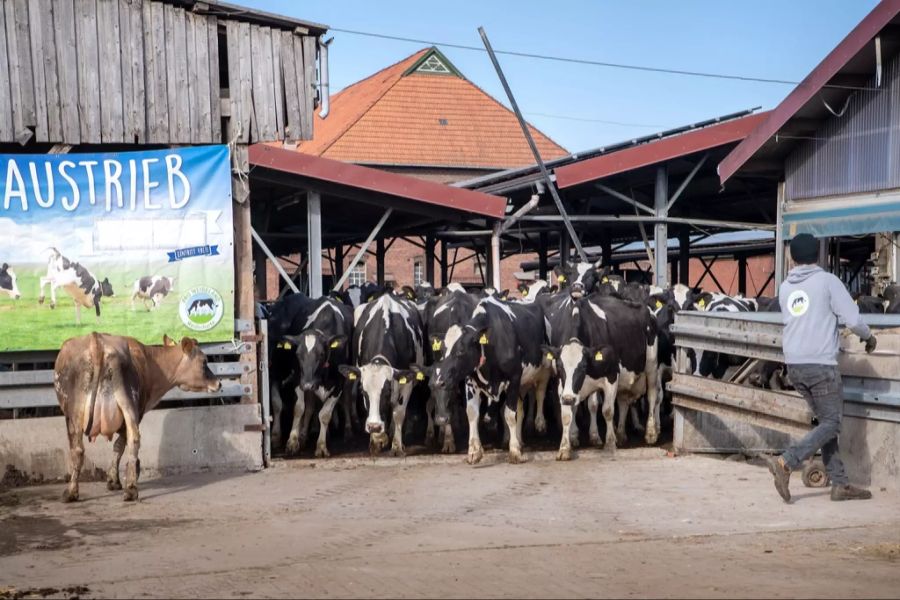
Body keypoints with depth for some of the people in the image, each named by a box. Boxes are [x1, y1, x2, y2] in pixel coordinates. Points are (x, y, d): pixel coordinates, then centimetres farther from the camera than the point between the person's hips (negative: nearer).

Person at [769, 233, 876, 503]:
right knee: (831, 423, 0)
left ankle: (840, 484, 13)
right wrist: (869, 336, 10)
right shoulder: (827, 281, -6)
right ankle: (786, 462, -17)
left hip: (794, 364, 7)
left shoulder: (785, 287, 11)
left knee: (826, 421, 14)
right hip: (821, 363, -6)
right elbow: (852, 319, -9)